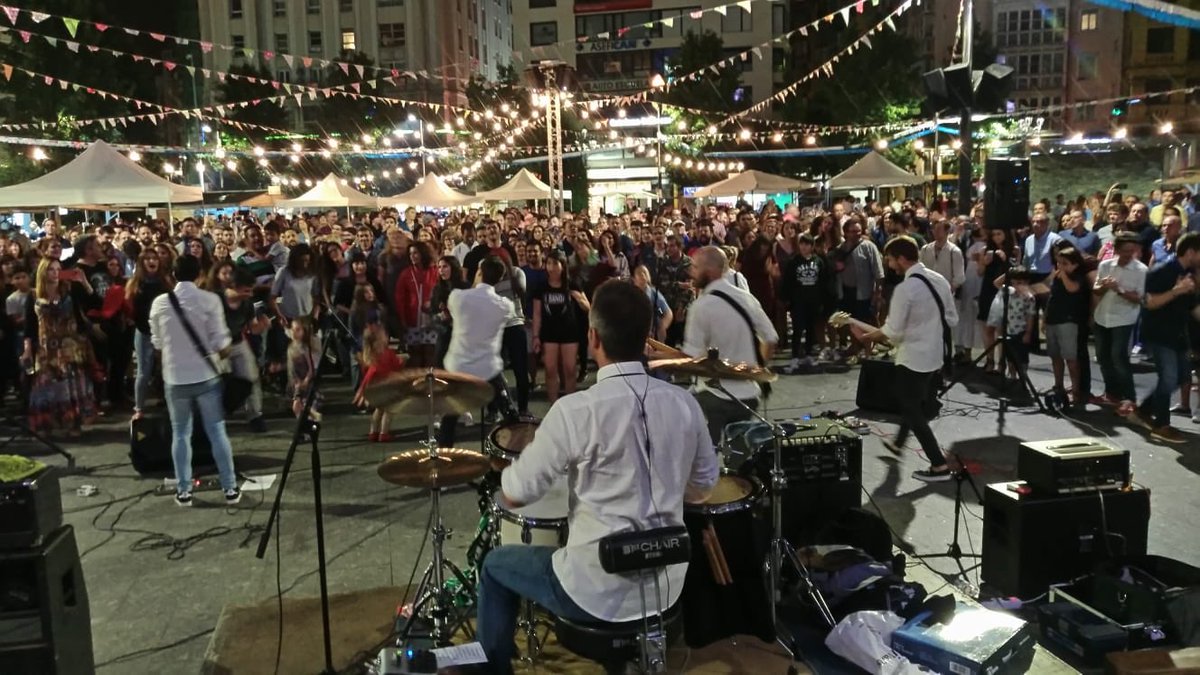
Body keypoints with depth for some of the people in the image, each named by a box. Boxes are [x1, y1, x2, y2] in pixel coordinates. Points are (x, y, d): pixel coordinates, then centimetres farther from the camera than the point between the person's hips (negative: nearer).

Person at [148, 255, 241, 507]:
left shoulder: (160, 303, -2)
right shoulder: (210, 300, -10)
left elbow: (157, 342, 7)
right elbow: (220, 341, -10)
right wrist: (225, 350, 11)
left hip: (175, 377, 2)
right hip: (206, 375, -2)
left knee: (180, 434, 13)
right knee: (216, 431, 6)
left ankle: (183, 491, 16)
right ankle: (230, 488, 10)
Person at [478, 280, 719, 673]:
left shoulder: (575, 410, -22)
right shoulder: (684, 404, -5)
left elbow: (513, 496, -12)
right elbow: (701, 490, 8)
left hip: (598, 591, -5)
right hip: (665, 585, 5)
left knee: (496, 566, 21)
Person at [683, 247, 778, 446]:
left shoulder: (702, 306, -17)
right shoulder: (746, 298, 4)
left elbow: (692, 357, -17)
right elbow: (771, 339, 9)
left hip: (714, 396, -7)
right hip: (747, 394, 7)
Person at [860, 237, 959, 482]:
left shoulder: (905, 289, -23)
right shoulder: (940, 280, 2)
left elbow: (893, 331, -20)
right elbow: (952, 319, 8)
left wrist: (867, 336, -4)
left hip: (914, 358, -9)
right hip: (936, 355, 9)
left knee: (912, 410, 4)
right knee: (917, 402, 26)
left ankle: (939, 465, 5)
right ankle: (899, 442, 46)